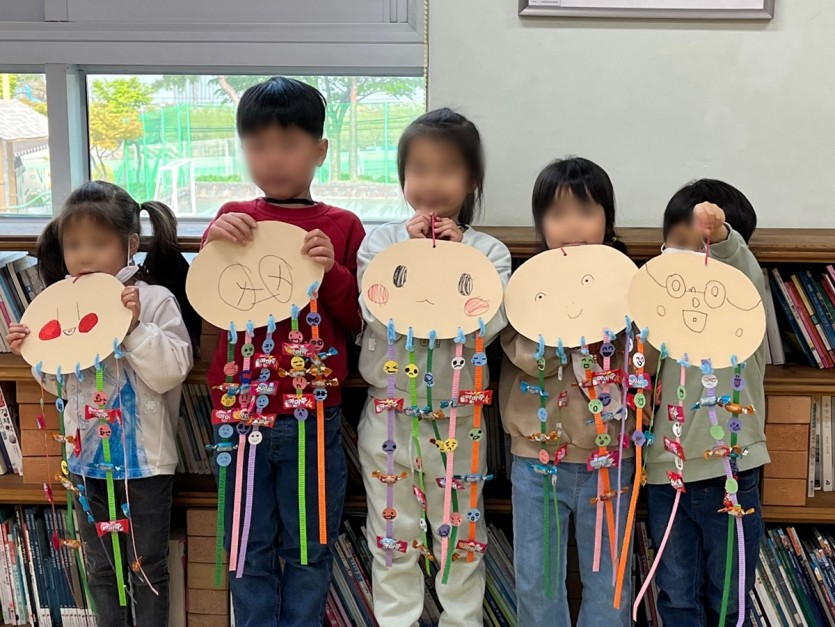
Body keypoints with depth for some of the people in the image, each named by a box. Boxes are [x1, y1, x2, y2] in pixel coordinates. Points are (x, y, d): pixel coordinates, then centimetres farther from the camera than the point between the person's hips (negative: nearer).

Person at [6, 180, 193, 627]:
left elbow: (170, 372, -21)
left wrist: (135, 326, -28)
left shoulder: (155, 301, -14)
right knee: (100, 568, 18)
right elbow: (64, 383, 12)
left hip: (144, 459, -5)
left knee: (148, 569, 10)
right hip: (87, 457, 5)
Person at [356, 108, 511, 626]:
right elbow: (383, 320, -16)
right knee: (393, 538, 13)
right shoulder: (380, 243, -4)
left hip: (456, 421, 0)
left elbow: (478, 333, -18)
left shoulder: (489, 253, -5)